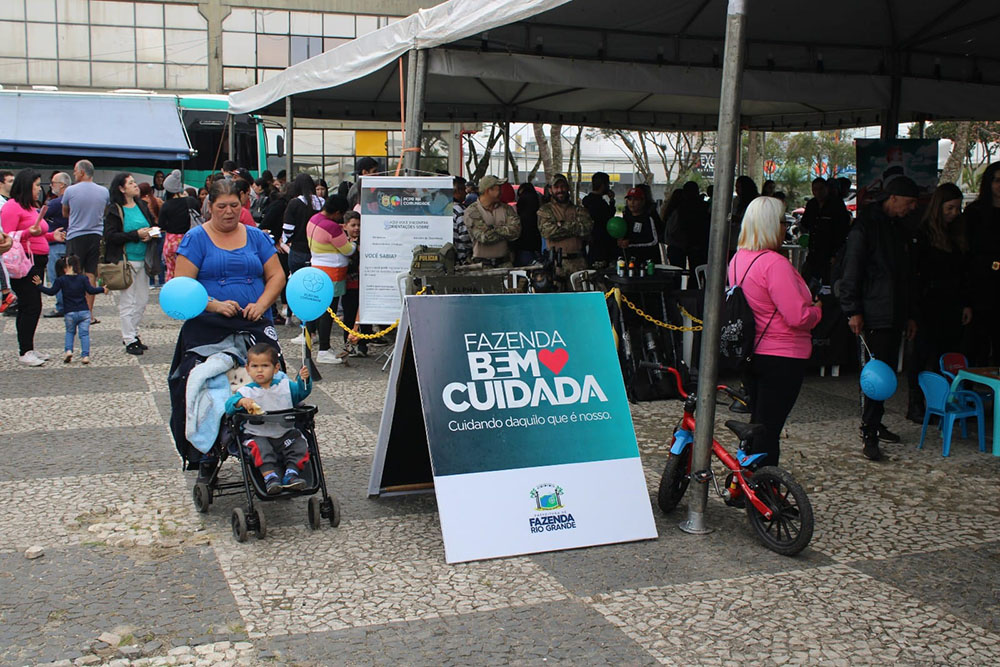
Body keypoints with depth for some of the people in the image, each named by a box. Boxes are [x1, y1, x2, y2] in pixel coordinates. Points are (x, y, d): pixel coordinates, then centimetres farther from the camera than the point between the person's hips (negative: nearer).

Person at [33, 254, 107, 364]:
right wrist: (102, 289, 11)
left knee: (70, 332, 20)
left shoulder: (61, 280, -3)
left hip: (69, 313, 0)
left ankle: (68, 350, 3)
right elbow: (91, 290, -4)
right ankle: (85, 355, -6)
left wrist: (39, 285, 6)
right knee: (84, 333, 4)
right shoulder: (83, 279, 0)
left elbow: (51, 292, -3)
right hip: (84, 312, 0)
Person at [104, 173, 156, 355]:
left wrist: (151, 235, -6)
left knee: (143, 299, 10)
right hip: (125, 260, -6)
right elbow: (110, 236, -15)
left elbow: (153, 226, 17)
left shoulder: (142, 206, 10)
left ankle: (132, 333, 24)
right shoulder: (114, 210, -7)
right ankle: (129, 340, 4)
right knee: (127, 301, -2)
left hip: (142, 260, 6)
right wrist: (136, 234, -19)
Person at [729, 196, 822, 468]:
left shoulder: (738, 259, 6)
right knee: (769, 429, -1)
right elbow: (798, 317, -23)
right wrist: (818, 309, -3)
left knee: (758, 423, 19)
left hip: (749, 352, 9)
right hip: (782, 357, -9)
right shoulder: (775, 263, -21)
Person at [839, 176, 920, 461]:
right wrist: (853, 311, -17)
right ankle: (869, 435, -8)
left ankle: (874, 423, 24)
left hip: (894, 316, 8)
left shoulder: (899, 229, 18)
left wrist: (910, 314, 22)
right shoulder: (865, 226, -9)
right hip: (874, 316, -8)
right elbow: (851, 271, -12)